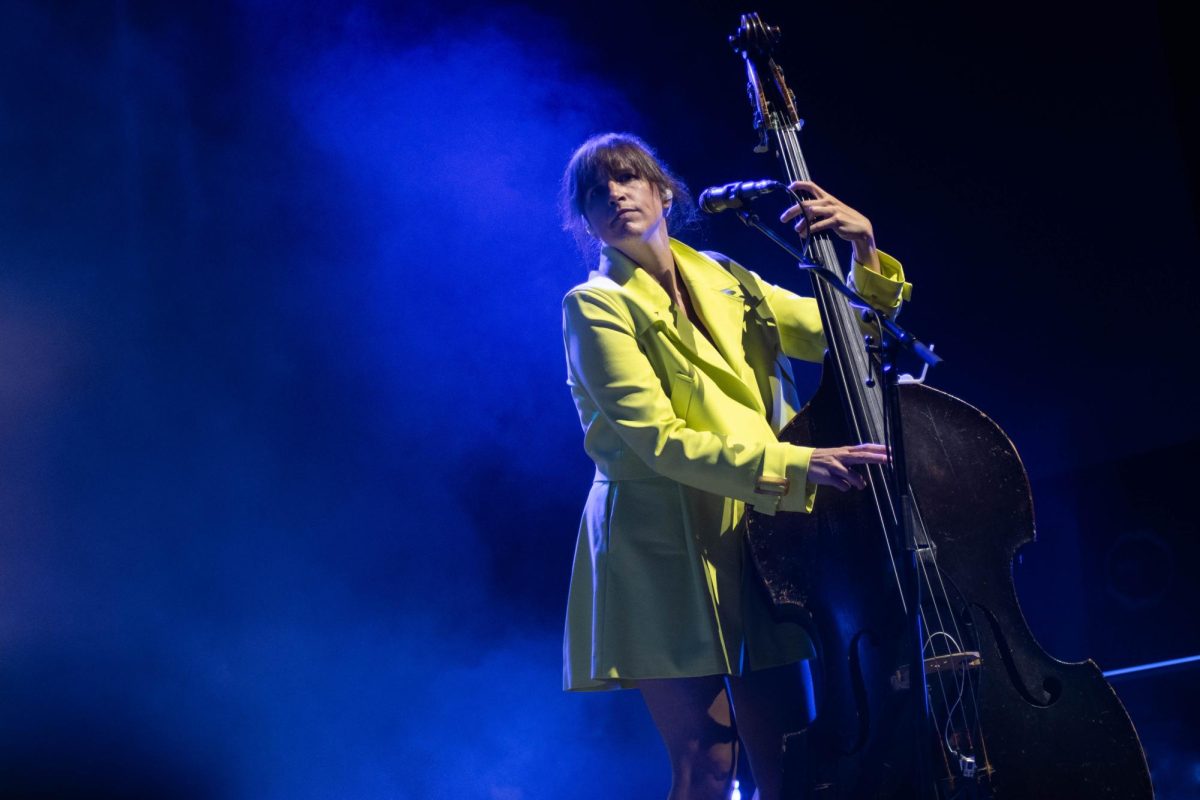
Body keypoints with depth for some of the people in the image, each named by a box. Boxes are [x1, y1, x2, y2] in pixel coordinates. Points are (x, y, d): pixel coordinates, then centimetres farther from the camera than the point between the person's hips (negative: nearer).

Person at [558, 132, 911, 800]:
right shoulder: (597, 306, -3)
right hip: (668, 552, -5)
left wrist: (865, 251, -3)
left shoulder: (724, 281, 16)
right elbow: (658, 440, -14)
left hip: (757, 540, 5)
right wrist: (794, 464, -24)